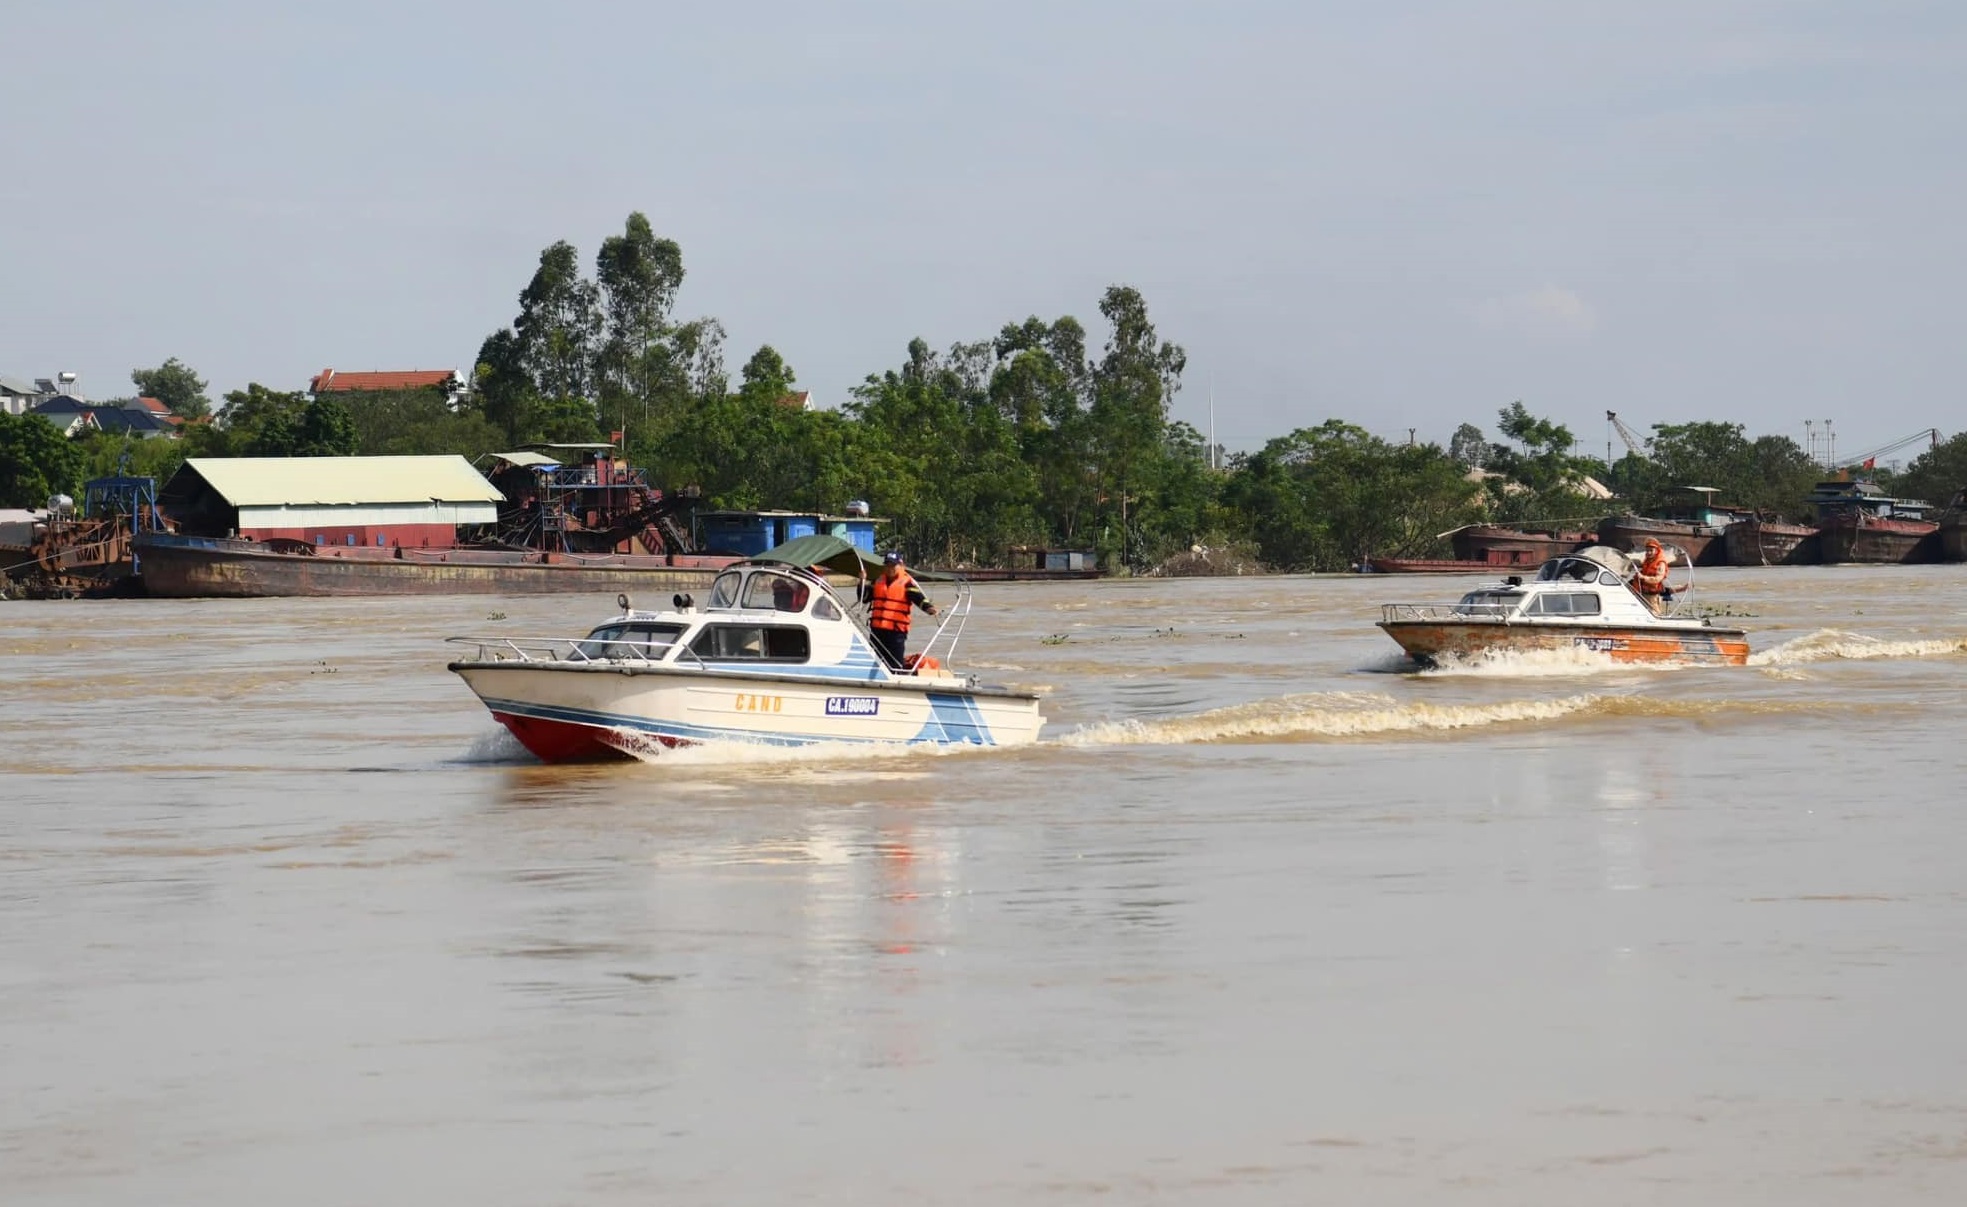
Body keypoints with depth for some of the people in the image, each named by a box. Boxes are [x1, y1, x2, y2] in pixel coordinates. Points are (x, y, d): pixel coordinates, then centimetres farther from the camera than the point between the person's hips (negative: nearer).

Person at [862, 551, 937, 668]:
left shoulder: (907, 582, -2)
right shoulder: (877, 581, 16)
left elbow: (918, 597, -15)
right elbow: (864, 597, 20)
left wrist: (928, 606, -34)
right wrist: (863, 583, 4)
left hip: (897, 630, -6)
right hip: (877, 629, 6)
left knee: (895, 664, -8)